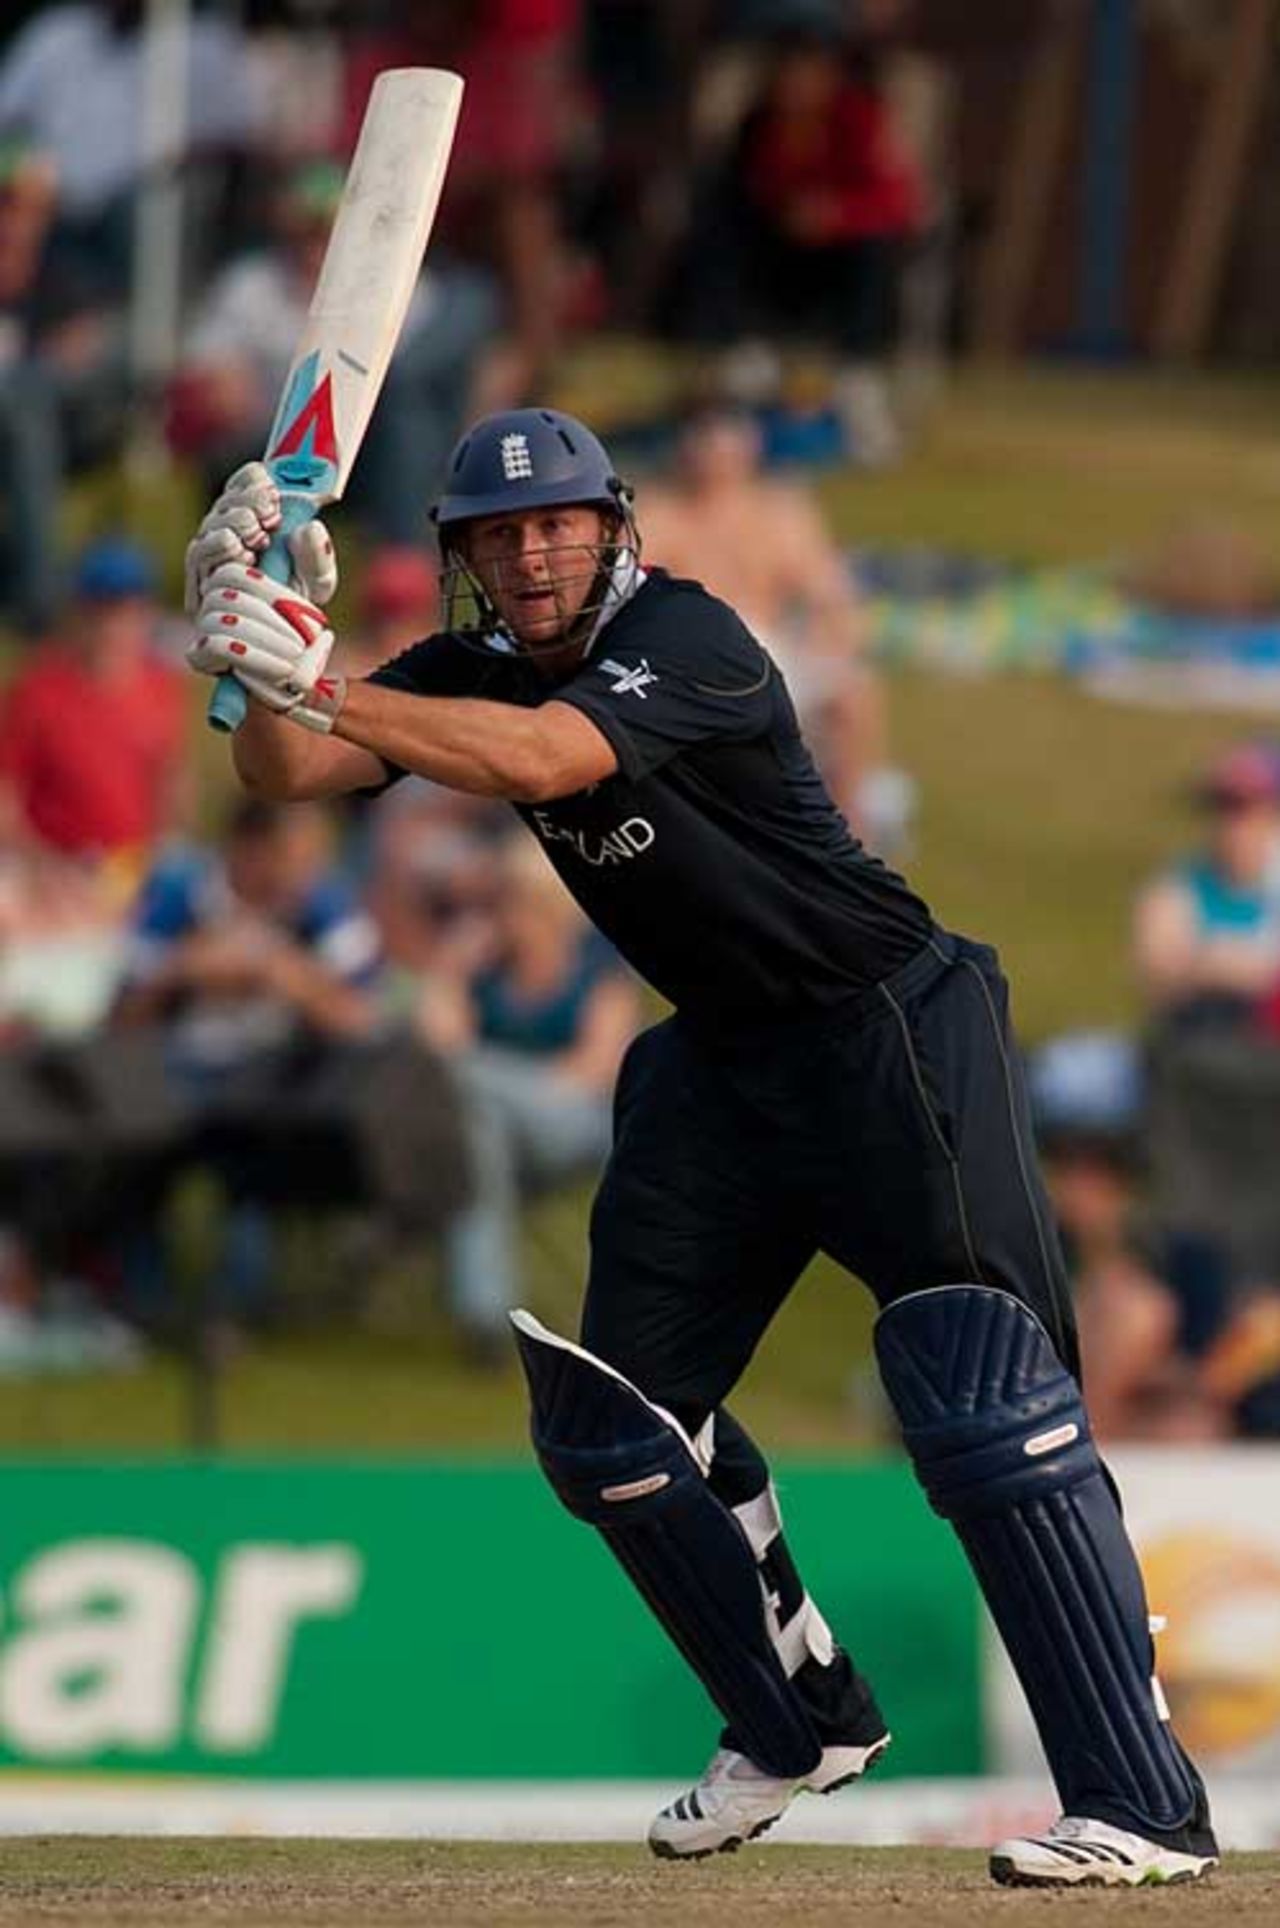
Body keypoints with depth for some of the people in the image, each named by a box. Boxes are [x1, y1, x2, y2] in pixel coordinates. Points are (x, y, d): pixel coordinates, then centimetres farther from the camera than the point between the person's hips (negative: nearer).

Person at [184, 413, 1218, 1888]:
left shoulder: (681, 639, -21)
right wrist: (256, 635, -29)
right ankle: (803, 1724, 27)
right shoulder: (476, 670, 2)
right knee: (604, 1416, 9)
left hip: (895, 1033, -8)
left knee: (980, 1401, -18)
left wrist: (323, 686, -47)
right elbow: (282, 771, -8)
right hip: (722, 1058, 8)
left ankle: (1142, 1806, -21)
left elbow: (543, 759, -39)